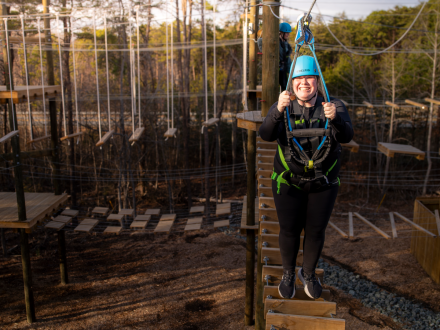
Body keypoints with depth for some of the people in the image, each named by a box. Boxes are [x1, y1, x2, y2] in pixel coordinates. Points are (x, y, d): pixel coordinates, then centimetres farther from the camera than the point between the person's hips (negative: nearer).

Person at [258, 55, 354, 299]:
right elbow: (266, 135, -25)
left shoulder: (334, 106, -8)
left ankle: (308, 274, 40)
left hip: (323, 185, 1)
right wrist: (278, 111, -44)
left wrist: (335, 118, -46)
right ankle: (288, 274, 36)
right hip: (288, 182, 0)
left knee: (316, 231, 13)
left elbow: (346, 137, -24)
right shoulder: (283, 107, -8)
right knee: (289, 230, 11)